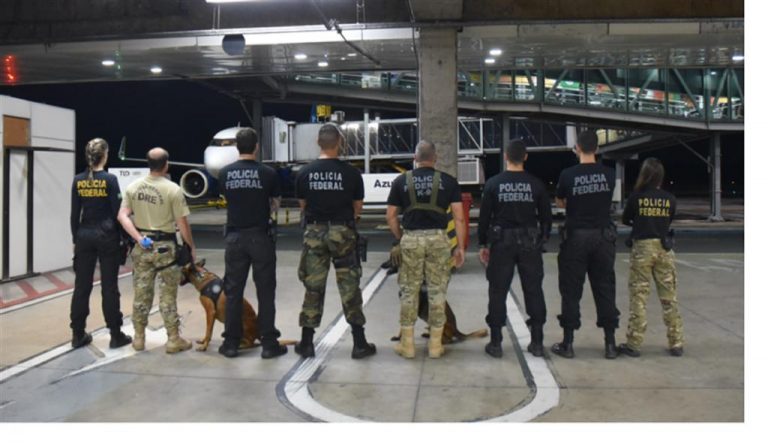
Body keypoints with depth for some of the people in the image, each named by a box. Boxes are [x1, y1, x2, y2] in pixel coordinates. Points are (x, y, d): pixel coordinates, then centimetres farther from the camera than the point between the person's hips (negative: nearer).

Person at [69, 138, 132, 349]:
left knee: (82, 285, 9)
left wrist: (75, 239, 13)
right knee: (109, 286, 1)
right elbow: (117, 211, -9)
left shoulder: (78, 181, 2)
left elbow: (74, 214, 4)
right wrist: (124, 236, 2)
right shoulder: (110, 179, -10)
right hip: (107, 236, -4)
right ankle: (115, 335, 8)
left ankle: (78, 334, 16)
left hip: (85, 236, 4)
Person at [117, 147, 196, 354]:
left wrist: (139, 238, -8)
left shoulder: (133, 187, 1)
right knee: (168, 295, 3)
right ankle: (173, 339, 10)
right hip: (164, 246, -4)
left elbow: (122, 215, -5)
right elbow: (182, 224, -12)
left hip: (142, 246, 4)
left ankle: (139, 337, 22)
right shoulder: (173, 189, -13)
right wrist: (191, 247, -1)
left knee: (141, 293, 13)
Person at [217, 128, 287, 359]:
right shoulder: (268, 173, -7)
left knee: (233, 291, 9)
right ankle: (269, 343, 8)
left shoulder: (225, 173, 0)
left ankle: (231, 343, 15)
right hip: (260, 237, -2)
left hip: (235, 237, 3)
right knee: (265, 291, 4)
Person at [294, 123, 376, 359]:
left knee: (313, 287, 9)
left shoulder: (305, 173, -2)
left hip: (314, 232, 2)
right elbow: (358, 207, 3)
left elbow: (303, 205, 8)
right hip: (342, 232, -2)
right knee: (349, 287, 5)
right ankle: (359, 343, 9)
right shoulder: (351, 173, -7)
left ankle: (306, 343, 15)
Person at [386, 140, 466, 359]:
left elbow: (391, 216, 6)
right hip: (438, 238, 0)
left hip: (411, 239, 0)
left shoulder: (401, 181, 5)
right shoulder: (448, 181, 3)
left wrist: (399, 239, 18)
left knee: (409, 292, 9)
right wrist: (460, 247, 3)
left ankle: (407, 344, 15)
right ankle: (435, 345, 15)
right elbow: (459, 217, -1)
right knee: (437, 292, 8)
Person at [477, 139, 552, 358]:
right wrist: (542, 239, 15)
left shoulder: (493, 184, -4)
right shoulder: (536, 184, -1)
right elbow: (546, 216, 4)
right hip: (530, 243, 1)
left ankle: (495, 343, 8)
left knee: (498, 293, 5)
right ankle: (537, 342, 14)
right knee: (533, 291, 9)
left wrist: (483, 244, 7)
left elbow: (484, 216, -1)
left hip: (501, 243, -1)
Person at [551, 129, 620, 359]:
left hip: (576, 237, -2)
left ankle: (568, 343, 9)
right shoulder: (609, 174, -2)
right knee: (605, 289, 9)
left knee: (571, 291, 5)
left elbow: (559, 203, 7)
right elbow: (606, 200, 12)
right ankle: (610, 343, 13)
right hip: (603, 237, 2)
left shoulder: (568, 175, -8)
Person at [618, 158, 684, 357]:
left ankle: (633, 344, 6)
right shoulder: (669, 199, 0)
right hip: (664, 249, 2)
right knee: (669, 298, 8)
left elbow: (624, 219, 8)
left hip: (641, 248, -2)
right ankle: (676, 344, 14)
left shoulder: (636, 197, -6)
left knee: (638, 297, 3)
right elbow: (669, 221, 11)